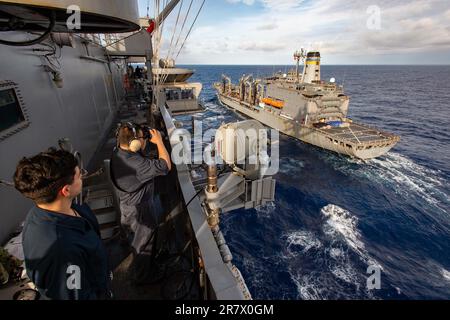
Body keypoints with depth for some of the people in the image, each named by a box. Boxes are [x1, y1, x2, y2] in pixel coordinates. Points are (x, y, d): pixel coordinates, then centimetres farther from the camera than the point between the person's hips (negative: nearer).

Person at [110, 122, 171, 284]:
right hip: (140, 210, -9)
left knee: (136, 239, 31)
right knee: (143, 243, 16)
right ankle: (141, 277, 42)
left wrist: (148, 139, -9)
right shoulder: (137, 164, -37)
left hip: (128, 203, 9)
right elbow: (165, 166, -30)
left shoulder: (117, 153, -9)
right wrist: (159, 141, -23)